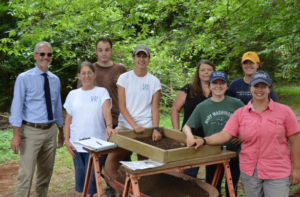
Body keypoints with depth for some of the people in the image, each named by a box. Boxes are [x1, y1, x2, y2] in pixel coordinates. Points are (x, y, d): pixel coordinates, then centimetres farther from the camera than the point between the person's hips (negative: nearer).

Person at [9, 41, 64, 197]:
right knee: (26, 174, -9)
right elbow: (17, 106, -10)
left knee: (46, 172, 15)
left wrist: (61, 130, 17)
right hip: (31, 131, -5)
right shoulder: (24, 78, -6)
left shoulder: (55, 80, 9)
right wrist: (16, 134, -16)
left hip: (50, 130, 5)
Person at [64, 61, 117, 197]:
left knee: (92, 177, 0)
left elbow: (107, 111, -15)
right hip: (77, 144, 3)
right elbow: (68, 119, 12)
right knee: (80, 175, 8)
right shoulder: (73, 94, 10)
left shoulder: (101, 92, 2)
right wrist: (67, 140, 3)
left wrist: (109, 126, -33)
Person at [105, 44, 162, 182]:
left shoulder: (154, 81, 5)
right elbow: (122, 106, -2)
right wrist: (134, 125, -14)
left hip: (146, 128, 0)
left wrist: (156, 128, -13)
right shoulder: (124, 78, 4)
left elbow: (155, 108, 2)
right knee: (109, 166, -8)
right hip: (125, 126, 0)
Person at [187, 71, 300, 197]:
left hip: (277, 173, -2)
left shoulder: (284, 111, -3)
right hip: (249, 171, 2)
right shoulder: (240, 113, 2)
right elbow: (225, 135, -8)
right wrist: (203, 141, -24)